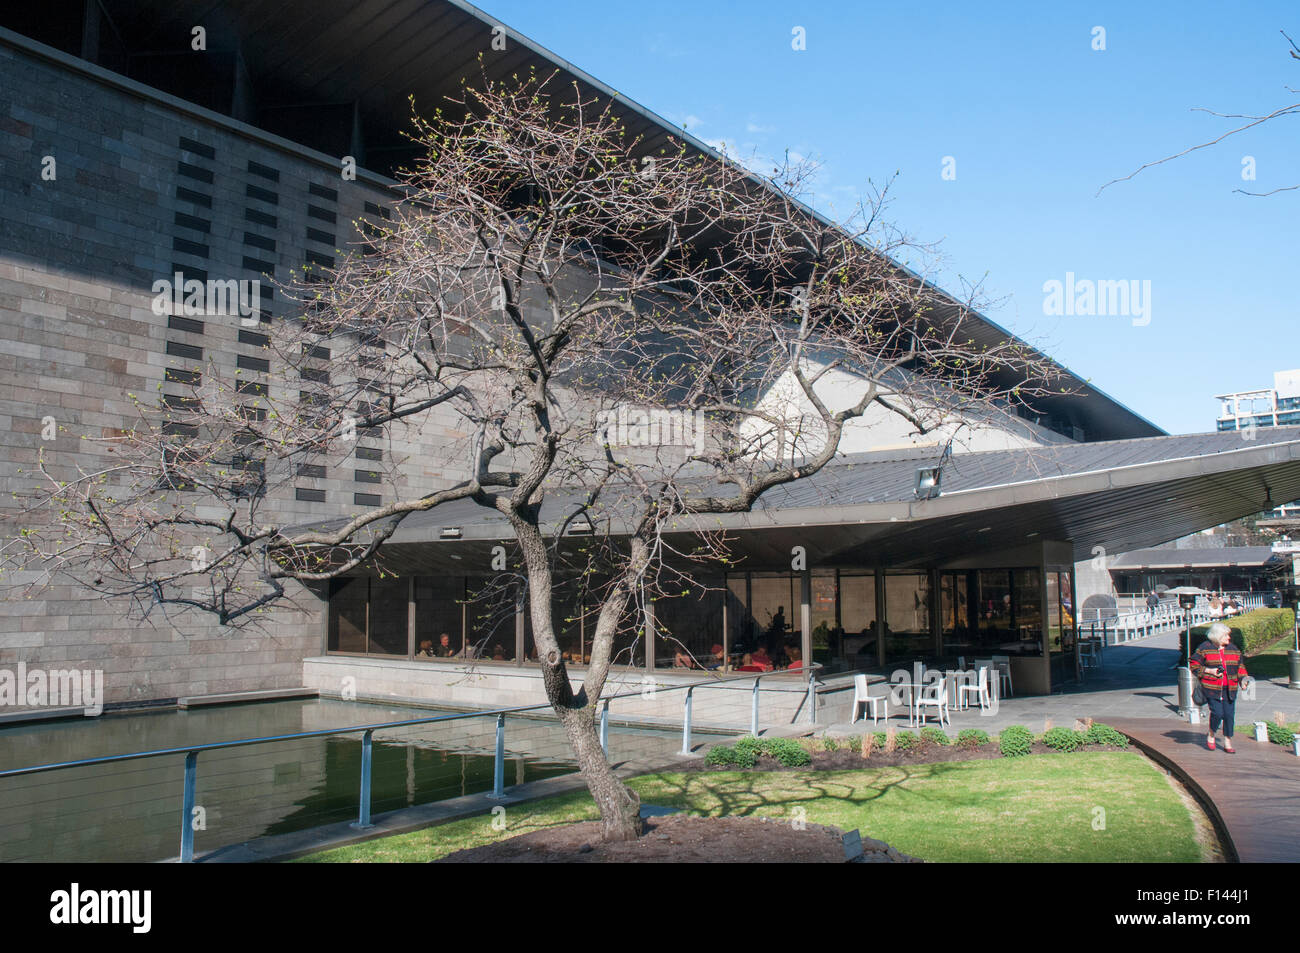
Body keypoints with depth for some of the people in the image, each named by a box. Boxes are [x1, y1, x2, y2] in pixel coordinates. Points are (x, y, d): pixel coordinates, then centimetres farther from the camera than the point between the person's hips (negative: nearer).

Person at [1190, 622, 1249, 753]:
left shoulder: (1233, 649, 12)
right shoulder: (1205, 648, -2)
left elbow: (1240, 666, 20)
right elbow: (1194, 665, 0)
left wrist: (1243, 679, 4)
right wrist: (1209, 671, -12)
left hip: (1229, 689, 4)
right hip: (1212, 688, -4)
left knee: (1229, 714, 0)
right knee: (1217, 712, -13)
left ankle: (1228, 742, 13)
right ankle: (1211, 736, 12)